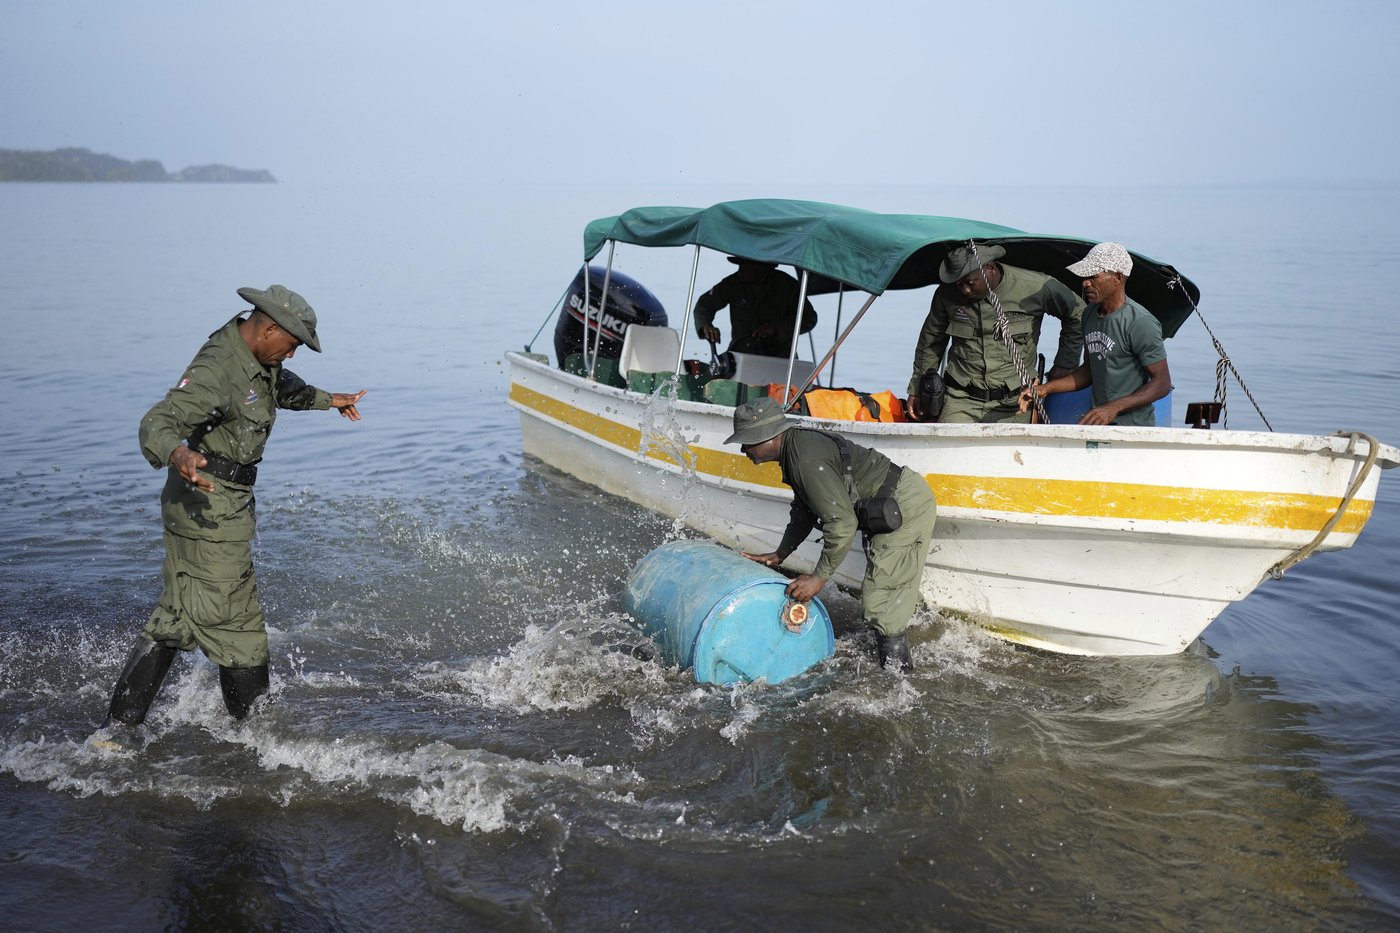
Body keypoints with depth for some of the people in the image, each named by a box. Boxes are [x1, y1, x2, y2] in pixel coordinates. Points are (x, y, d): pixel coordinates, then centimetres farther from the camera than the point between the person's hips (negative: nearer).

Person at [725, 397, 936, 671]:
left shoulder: (806, 459, -25)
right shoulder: (796, 446, 8)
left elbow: (842, 521, -29)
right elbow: (804, 510, 21)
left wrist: (819, 576, -23)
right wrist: (779, 554, 21)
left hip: (906, 506, -11)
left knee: (880, 605, -11)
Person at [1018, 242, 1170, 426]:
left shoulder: (1140, 323, -13)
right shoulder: (1090, 314, 11)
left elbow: (1162, 383, -13)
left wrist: (1114, 408, -21)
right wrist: (1046, 388, 9)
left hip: (1134, 427, -7)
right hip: (1098, 424, 7)